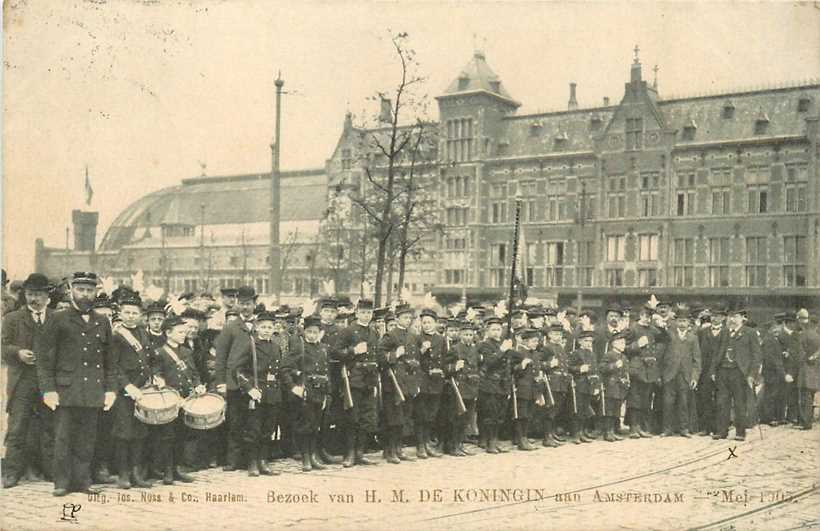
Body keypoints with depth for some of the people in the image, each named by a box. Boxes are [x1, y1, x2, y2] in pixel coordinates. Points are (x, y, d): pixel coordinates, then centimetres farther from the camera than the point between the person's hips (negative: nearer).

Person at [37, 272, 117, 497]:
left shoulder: (103, 323, 14)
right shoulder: (58, 321, 3)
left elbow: (109, 360, 17)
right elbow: (45, 359, 0)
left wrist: (110, 389, 9)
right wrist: (48, 389, -8)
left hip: (93, 392, 3)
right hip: (66, 391, -3)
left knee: (87, 440, 5)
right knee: (63, 438, -1)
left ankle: (82, 480, 14)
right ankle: (62, 482, 9)